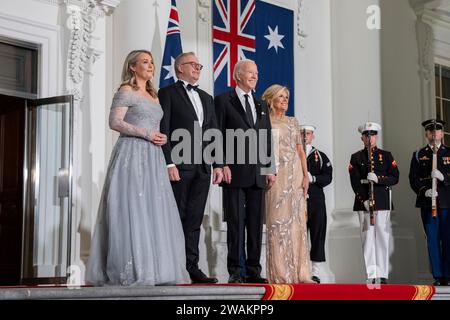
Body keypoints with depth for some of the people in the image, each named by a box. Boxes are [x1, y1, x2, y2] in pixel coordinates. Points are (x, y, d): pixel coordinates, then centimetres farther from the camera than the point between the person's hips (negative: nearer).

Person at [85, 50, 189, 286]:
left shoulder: (153, 96, 23)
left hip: (153, 157, 8)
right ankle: (131, 271, -10)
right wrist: (145, 134, -15)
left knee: (154, 210, 2)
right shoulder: (126, 91, 0)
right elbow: (115, 122, -10)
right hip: (132, 154, -8)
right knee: (132, 209, -11)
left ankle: (152, 267, 4)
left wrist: (161, 138, 7)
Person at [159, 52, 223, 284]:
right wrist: (169, 164, -15)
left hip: (202, 168, 6)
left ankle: (192, 267, 8)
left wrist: (217, 164, 9)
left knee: (194, 220, 6)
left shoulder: (207, 98, 21)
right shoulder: (167, 94, 2)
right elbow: (163, 131, -7)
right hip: (179, 167, -6)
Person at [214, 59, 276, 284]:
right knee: (236, 222, -3)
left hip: (258, 173, 5)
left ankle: (253, 271, 11)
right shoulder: (223, 101, 2)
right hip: (234, 172, -5)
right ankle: (235, 271, 1)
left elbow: (267, 139, 18)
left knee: (256, 224, 6)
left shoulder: (261, 105, 19)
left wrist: (269, 168, 10)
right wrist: (223, 165, -13)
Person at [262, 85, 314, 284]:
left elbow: (301, 151, 14)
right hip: (276, 174, -5)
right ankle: (279, 273, -2)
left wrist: (306, 176, 4)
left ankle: (299, 272, 7)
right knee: (278, 220, -6)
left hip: (296, 174, 5)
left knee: (298, 220, 3)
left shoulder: (293, 122, 17)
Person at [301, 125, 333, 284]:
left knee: (317, 235, -2)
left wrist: (313, 178, -14)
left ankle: (316, 273, 1)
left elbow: (328, 177, 2)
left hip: (316, 200, 1)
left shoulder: (321, 156, 14)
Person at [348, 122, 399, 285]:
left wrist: (378, 179, -15)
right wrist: (364, 200, -11)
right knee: (367, 237, -1)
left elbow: (395, 178, 2)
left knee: (382, 237, -1)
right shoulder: (356, 158, 9)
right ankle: (371, 275, 1)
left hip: (382, 202, 0)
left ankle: (383, 275, 2)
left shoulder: (386, 156, 10)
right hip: (363, 202, 0)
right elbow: (355, 182, 0)